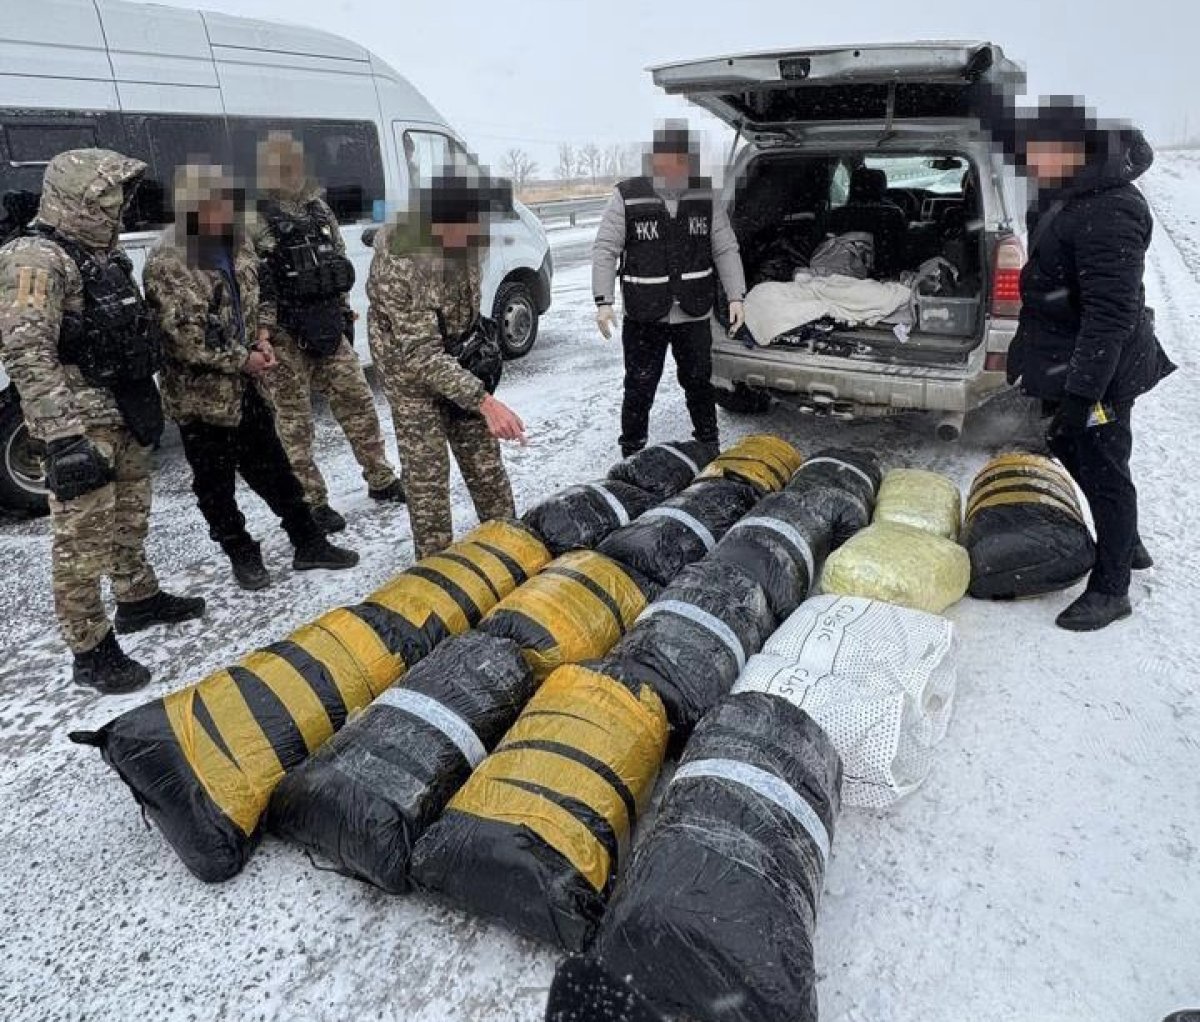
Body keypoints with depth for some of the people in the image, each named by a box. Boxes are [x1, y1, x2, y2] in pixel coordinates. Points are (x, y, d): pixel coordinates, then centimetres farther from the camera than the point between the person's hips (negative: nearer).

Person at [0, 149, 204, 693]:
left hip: (125, 415, 10)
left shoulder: (102, 253, 15)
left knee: (129, 519, 22)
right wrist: (63, 434, -28)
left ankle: (138, 599, 40)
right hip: (83, 425, -9)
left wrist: (145, 404, 23)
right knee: (84, 537, -4)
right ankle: (91, 651, 4)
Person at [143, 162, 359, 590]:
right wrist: (242, 360, -16)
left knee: (275, 471, 15)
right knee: (216, 486, 10)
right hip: (201, 396, -6)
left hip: (245, 387, 7)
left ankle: (309, 544, 26)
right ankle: (243, 556, 26)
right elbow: (183, 338, -21)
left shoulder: (234, 240, 2)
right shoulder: (167, 263, -20)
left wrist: (261, 341, 1)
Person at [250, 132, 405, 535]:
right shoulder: (253, 218, -9)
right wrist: (263, 332, -19)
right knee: (294, 419, 2)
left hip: (327, 328, 7)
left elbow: (339, 264, 20)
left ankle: (381, 480, 24)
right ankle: (311, 502, 12)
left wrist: (344, 312, 20)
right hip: (284, 336, -6)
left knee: (356, 399, 10)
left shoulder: (318, 209, 12)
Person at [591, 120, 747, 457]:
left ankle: (710, 449, 33)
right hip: (644, 316, -2)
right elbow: (605, 250, -6)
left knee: (699, 385, 16)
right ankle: (631, 455, 21)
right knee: (639, 389, 4)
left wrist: (735, 297, -3)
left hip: (695, 316, 3)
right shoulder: (627, 197, -6)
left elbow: (726, 250, 5)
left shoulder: (705, 198, 3)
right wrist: (603, 301, -15)